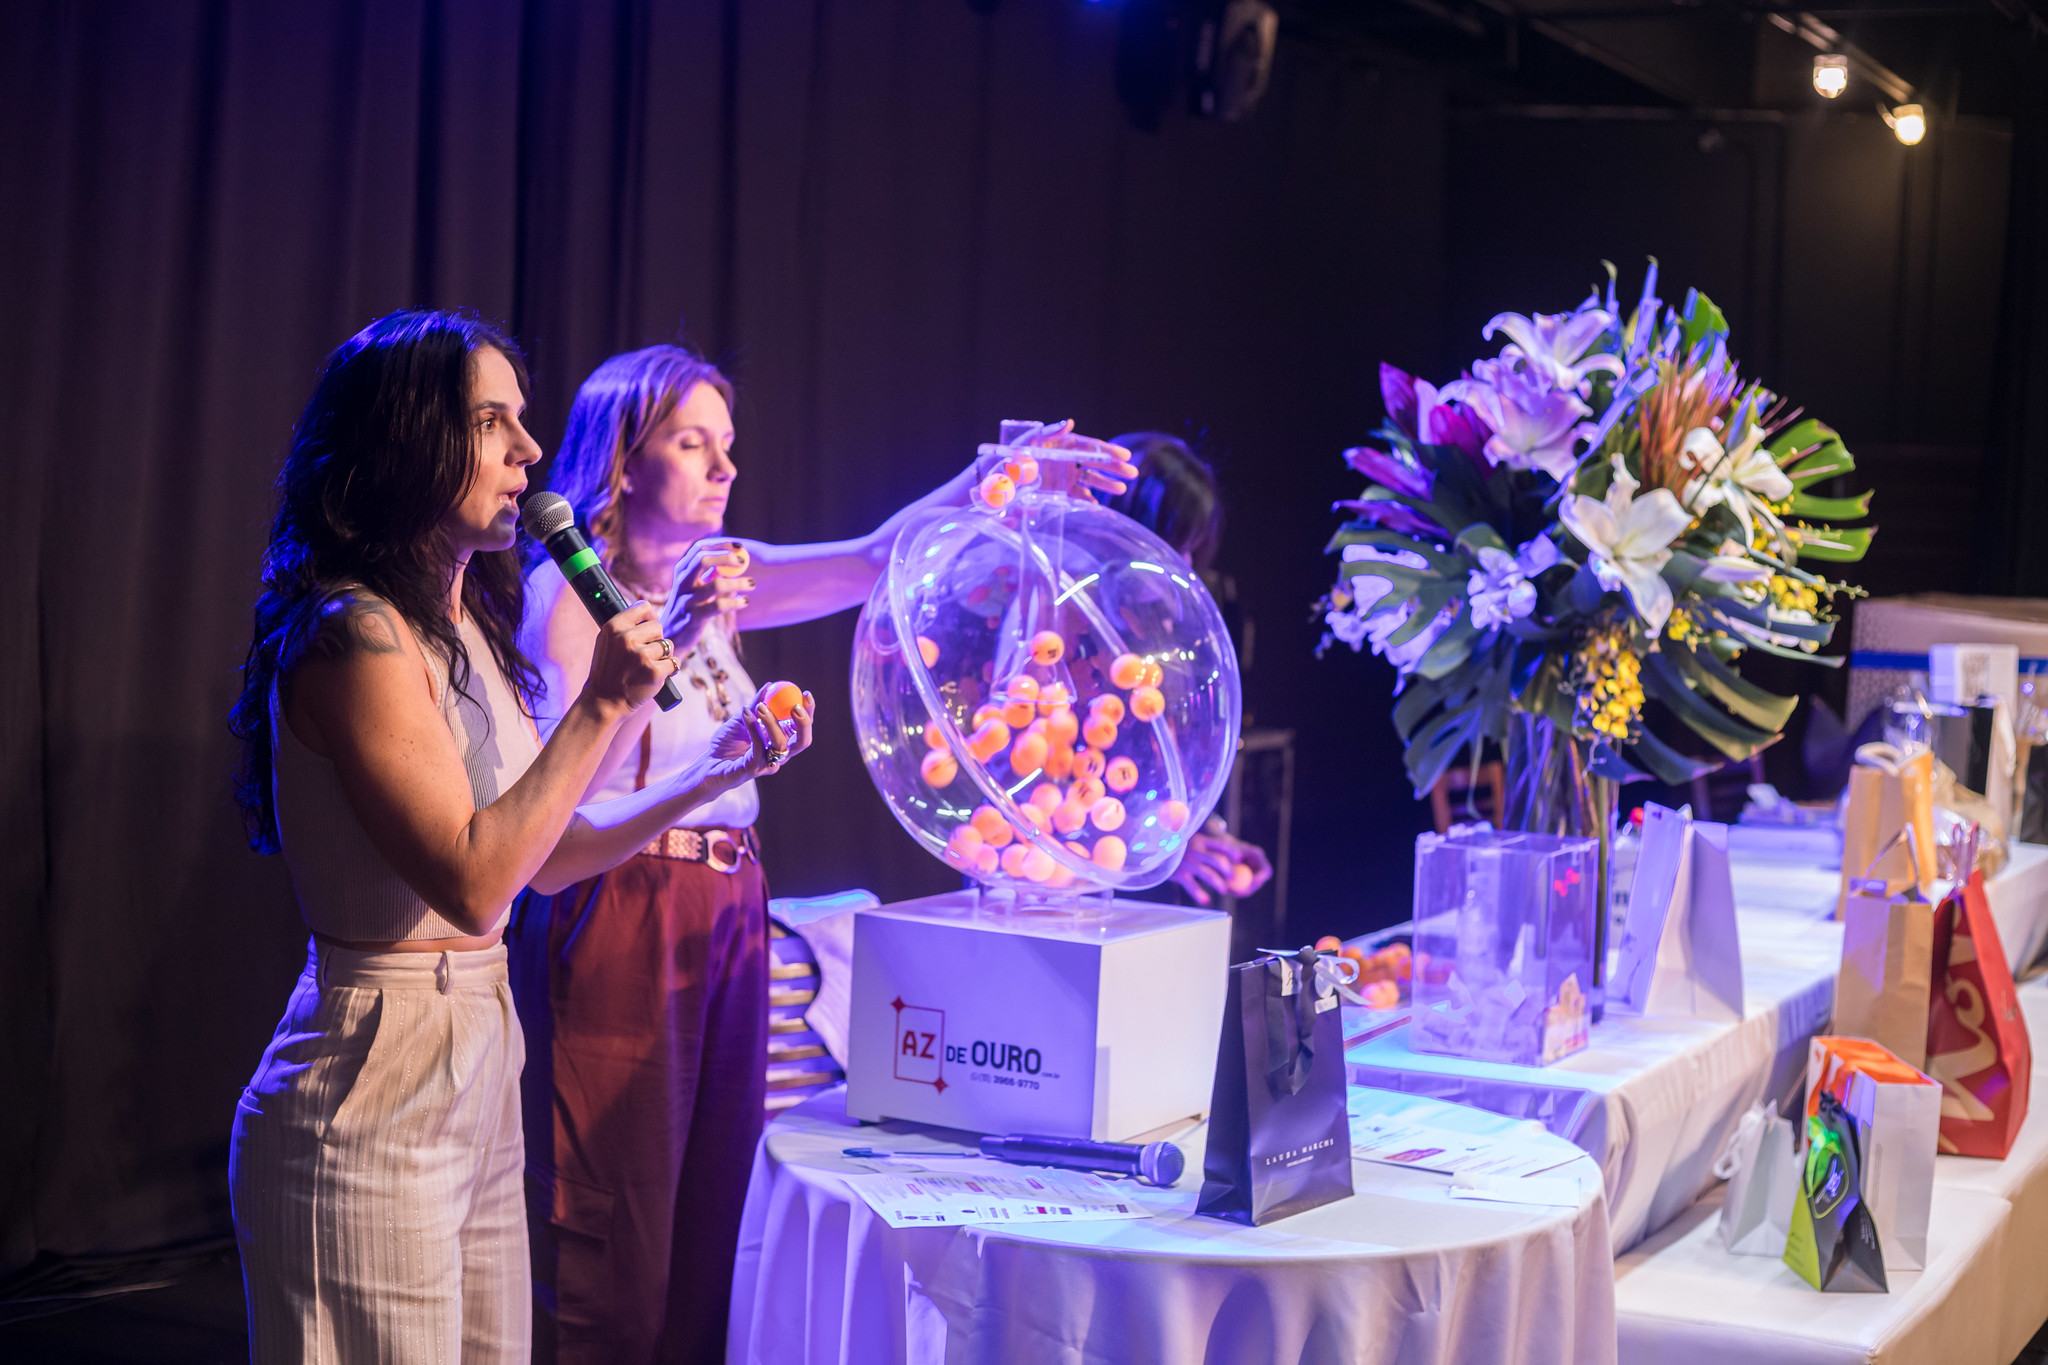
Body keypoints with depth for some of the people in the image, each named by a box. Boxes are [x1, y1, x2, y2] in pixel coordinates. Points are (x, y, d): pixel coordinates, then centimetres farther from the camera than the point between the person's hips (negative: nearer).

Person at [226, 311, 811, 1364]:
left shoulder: (465, 627, 14)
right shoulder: (357, 636, -16)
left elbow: (543, 855, 18)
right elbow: (473, 880, -21)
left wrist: (714, 772, 10)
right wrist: (603, 703, -17)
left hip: (477, 1076, 9)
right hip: (374, 1102, -9)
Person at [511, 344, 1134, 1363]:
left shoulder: (716, 575, 12)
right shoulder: (566, 588, -9)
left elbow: (874, 561, 4)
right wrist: (663, 644, -28)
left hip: (727, 917, 7)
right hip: (615, 923, -7)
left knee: (709, 1232, 10)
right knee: (618, 1254, -3)